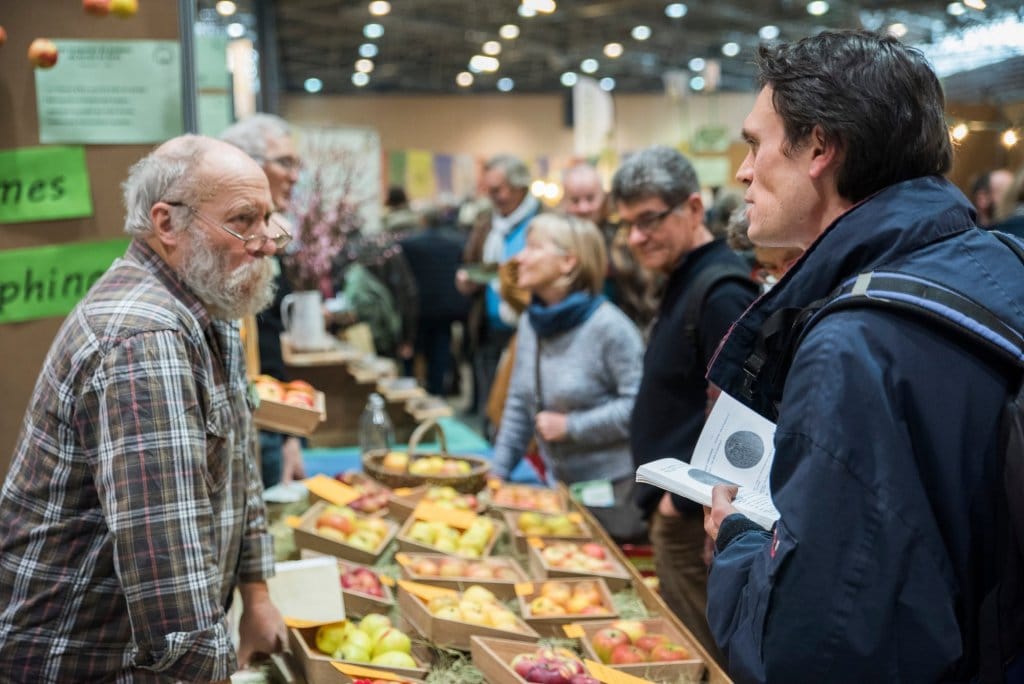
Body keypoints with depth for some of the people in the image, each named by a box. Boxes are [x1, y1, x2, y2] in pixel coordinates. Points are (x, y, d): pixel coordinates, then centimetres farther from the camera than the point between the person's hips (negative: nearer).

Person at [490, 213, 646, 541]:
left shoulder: (607, 326, -17)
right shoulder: (531, 323, 6)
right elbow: (519, 404, 12)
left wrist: (571, 425, -19)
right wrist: (496, 473, 7)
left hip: (615, 488, -7)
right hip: (561, 483, 7)